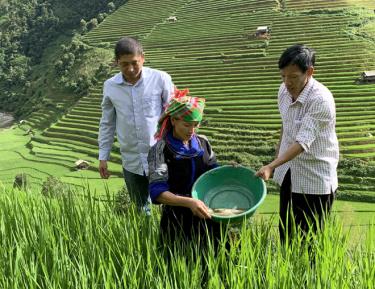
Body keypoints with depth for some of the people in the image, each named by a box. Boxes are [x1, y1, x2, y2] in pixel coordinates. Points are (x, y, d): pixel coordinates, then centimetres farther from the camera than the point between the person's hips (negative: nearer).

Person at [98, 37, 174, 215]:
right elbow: (107, 123, 10)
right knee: (141, 210, 17)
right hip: (131, 161, 3)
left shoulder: (161, 79, -10)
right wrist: (103, 156, 10)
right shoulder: (110, 86, -1)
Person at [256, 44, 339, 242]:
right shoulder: (284, 90, -2)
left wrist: (271, 166, -39)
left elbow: (303, 142, -31)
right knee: (285, 232, 18)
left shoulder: (321, 100, -25)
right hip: (288, 173, 7)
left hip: (315, 179, -6)